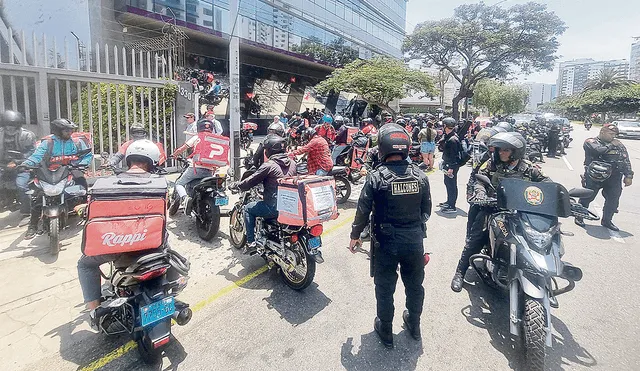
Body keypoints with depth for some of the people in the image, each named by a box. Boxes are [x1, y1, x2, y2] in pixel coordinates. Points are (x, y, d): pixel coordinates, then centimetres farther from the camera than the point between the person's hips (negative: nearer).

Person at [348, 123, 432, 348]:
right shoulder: (419, 175, -6)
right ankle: (414, 325, 43)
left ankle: (385, 331, 31)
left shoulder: (376, 177, -17)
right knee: (414, 284, 22)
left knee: (385, 287, 14)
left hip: (386, 242, -3)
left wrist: (355, 236, 3)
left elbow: (363, 211, -13)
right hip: (415, 240, 4)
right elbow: (426, 209, 3)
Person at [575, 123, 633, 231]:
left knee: (613, 200, 9)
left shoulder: (619, 144, 17)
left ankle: (606, 221, 24)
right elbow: (598, 151, -20)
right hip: (595, 176, -5)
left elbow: (626, 161, 13)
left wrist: (629, 176, 4)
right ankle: (579, 217, 15)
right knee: (587, 197, 0)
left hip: (614, 178, 5)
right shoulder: (590, 142, 0)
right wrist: (611, 146, -4)